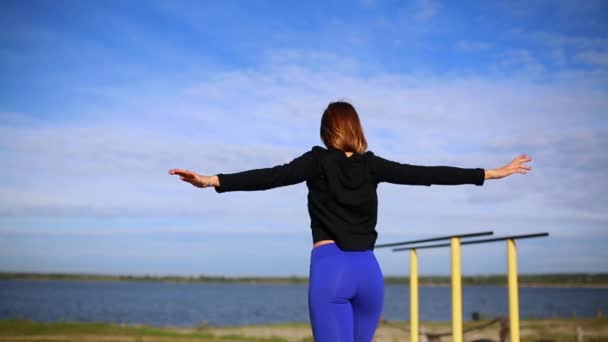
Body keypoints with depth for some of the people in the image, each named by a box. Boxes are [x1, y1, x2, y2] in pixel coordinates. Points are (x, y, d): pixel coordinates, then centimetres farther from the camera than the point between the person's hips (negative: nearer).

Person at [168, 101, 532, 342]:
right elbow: (427, 174, 9)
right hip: (369, 271, 4)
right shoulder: (371, 164, 9)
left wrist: (212, 180, -20)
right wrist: (493, 173, 15)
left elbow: (272, 176, -12)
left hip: (331, 269, -4)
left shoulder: (319, 160, 2)